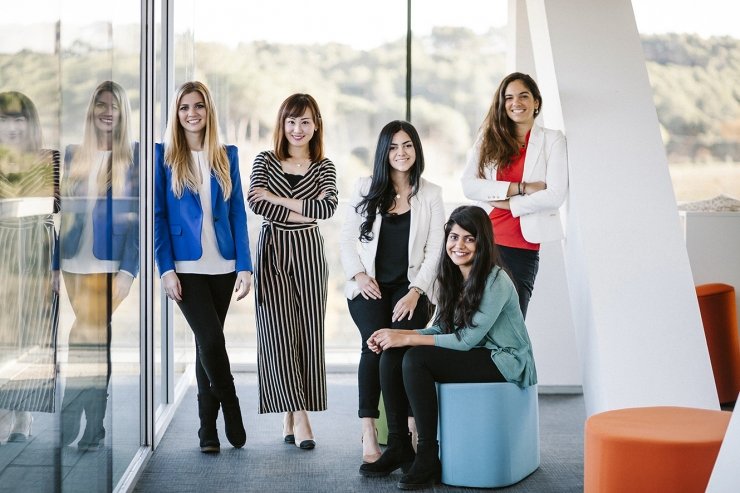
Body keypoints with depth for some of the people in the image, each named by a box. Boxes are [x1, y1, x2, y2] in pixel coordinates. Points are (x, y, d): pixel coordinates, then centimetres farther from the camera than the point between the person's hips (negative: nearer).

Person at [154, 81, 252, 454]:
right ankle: (231, 409, 7)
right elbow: (157, 214, -2)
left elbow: (237, 213, 7)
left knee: (207, 343, 9)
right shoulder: (163, 156, 1)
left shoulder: (227, 156, 8)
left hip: (222, 266, 3)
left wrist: (244, 265, -1)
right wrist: (165, 268, -9)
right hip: (186, 266, -3)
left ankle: (208, 428, 18)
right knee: (211, 339, -14)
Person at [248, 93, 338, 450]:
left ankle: (291, 418, 8)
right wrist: (302, 213, -11)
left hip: (308, 253, 1)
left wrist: (279, 199, -11)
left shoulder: (324, 167, 8)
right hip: (272, 251, -1)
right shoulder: (265, 161, 6)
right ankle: (297, 417, -7)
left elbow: (328, 207, -10)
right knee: (279, 333, -8)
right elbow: (255, 203, -10)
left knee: (308, 333, 0)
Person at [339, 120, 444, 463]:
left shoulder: (431, 194, 8)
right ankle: (368, 432, -27)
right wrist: (358, 274, -6)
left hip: (410, 287, 0)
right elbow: (347, 239, 11)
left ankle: (411, 427, -21)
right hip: (369, 287, 0)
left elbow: (435, 250, 3)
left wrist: (416, 292, -10)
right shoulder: (365, 189, 11)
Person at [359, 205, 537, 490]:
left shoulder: (495, 281, -18)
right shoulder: (452, 278, 8)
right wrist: (394, 336, -10)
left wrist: (408, 338, -21)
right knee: (391, 355, -9)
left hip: (504, 361, -8)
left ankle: (428, 458, -18)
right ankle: (399, 447, -3)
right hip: (472, 356, 8)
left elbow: (467, 339, -22)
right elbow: (440, 330, 6)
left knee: (416, 358, -26)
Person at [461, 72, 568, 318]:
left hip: (522, 248, -2)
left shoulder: (552, 140, 5)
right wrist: (520, 188, -11)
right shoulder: (488, 138, 11)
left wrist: (507, 203, -8)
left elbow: (555, 195, -6)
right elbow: (468, 185, -3)